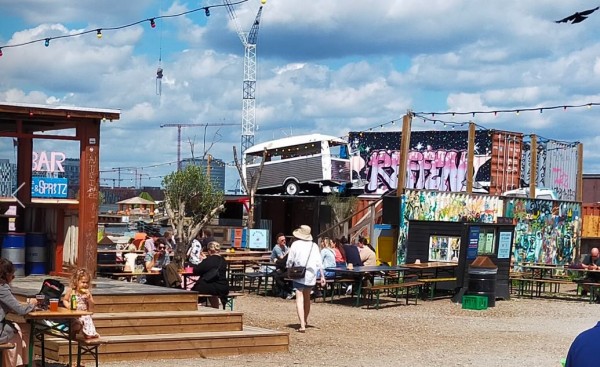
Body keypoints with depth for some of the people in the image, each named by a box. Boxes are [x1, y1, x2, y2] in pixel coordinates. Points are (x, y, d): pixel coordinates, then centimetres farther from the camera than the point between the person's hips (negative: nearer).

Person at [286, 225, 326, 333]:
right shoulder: (314, 245, 3)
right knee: (307, 298, 23)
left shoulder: (295, 244, -4)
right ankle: (305, 320, 39)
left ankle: (302, 325, -19)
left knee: (300, 299, -7)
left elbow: (290, 261, -2)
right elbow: (319, 262, 0)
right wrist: (322, 276, 3)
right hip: (311, 275, 4)